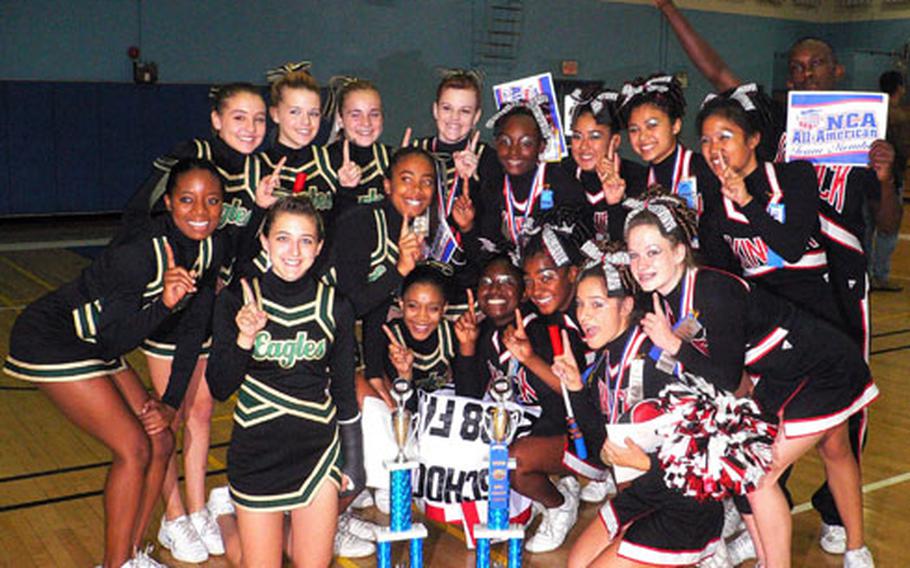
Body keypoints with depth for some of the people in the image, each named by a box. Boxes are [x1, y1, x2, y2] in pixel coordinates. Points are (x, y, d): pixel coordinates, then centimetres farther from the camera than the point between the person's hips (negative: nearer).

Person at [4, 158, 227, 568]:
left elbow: (193, 330, -1)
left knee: (160, 443, 4)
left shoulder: (210, 247, -7)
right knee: (134, 448, -13)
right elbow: (121, 339, -26)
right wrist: (166, 303, -42)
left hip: (99, 347, 8)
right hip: (50, 341, -8)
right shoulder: (140, 252, -31)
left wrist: (171, 403, -2)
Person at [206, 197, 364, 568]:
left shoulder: (335, 307, -3)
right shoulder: (237, 301, -7)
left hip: (316, 449, 1)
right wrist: (244, 339, -24)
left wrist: (352, 461, 10)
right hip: (257, 450, -1)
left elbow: (345, 392, 6)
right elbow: (219, 389, -8)